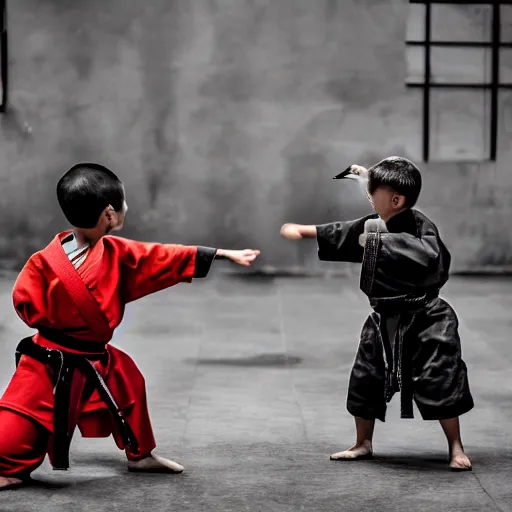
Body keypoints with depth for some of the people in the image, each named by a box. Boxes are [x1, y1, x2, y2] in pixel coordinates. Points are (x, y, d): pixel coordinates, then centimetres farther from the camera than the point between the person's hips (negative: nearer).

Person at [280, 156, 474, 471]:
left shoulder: (422, 228, -19)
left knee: (440, 381, -8)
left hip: (425, 320, -7)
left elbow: (432, 261, -36)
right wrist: (301, 231, 24)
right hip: (385, 321, 7)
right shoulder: (372, 226, 0)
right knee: (365, 382, 12)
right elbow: (340, 235, 15)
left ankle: (456, 448, 8)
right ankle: (364, 444, 30)